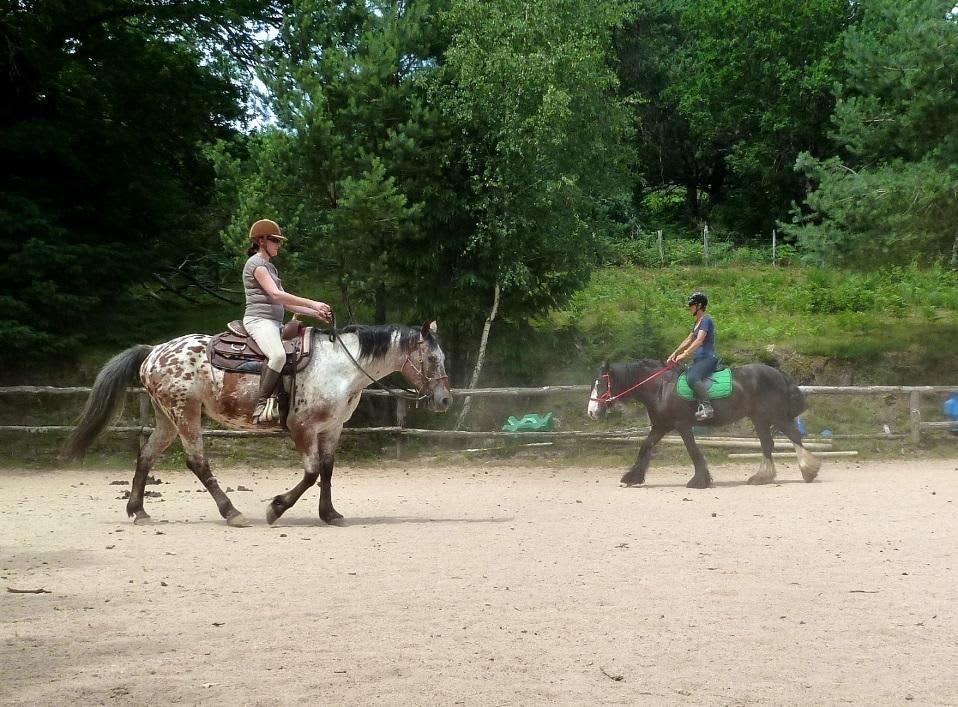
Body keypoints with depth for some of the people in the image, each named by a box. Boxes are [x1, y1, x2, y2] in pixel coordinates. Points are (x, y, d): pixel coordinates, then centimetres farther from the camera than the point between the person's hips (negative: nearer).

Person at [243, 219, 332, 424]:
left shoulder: (270, 266, 25)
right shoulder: (256, 263, -4)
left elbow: (286, 303, 22)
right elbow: (275, 294, -17)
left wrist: (316, 313, 10)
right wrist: (312, 304, -17)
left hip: (275, 322, 10)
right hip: (259, 320, -10)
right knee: (278, 355, -36)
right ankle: (262, 405, -33)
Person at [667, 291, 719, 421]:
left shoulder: (706, 320, -11)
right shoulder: (697, 323, 20)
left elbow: (699, 340, -22)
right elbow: (688, 340, 26)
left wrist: (685, 354, -27)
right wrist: (675, 353, 18)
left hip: (708, 358, -11)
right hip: (698, 359, 11)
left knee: (692, 378, -35)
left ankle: (706, 407, -36)